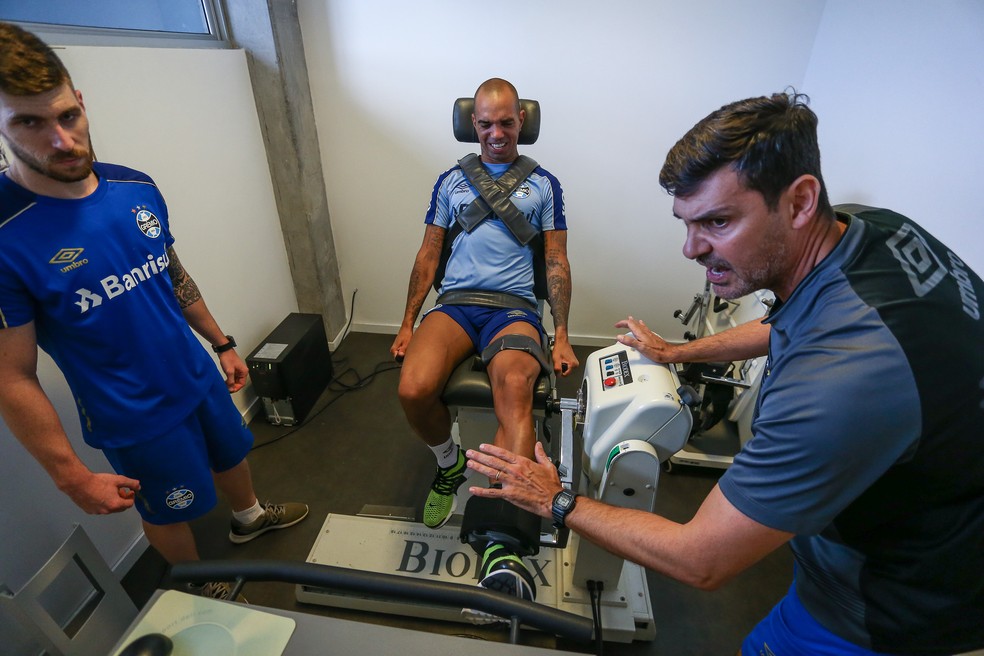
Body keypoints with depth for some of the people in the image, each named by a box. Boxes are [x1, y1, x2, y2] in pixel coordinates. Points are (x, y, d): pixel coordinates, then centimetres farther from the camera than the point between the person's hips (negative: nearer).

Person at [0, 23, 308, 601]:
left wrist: (221, 343, 12)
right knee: (169, 510, 20)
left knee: (231, 453, 28)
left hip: (201, 378, 5)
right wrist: (73, 477, -13)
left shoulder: (137, 188, -6)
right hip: (137, 421, -5)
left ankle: (250, 516, 60)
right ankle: (200, 586, 50)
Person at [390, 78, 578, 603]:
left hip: (514, 304, -1)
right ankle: (450, 466, 6)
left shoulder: (543, 183, 15)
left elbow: (557, 262, 10)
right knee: (413, 389, -26)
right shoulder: (451, 180, 20)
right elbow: (428, 254, 17)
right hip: (454, 300, 2)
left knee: (515, 395, -33)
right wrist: (407, 324, 11)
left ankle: (502, 545, -35)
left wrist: (561, 337, 1)